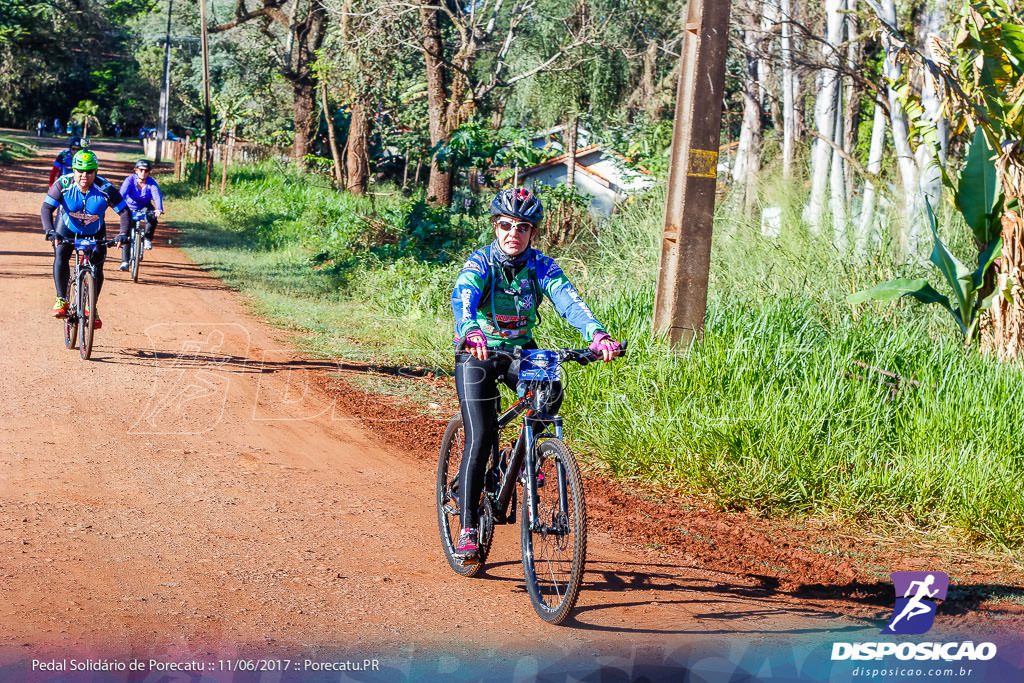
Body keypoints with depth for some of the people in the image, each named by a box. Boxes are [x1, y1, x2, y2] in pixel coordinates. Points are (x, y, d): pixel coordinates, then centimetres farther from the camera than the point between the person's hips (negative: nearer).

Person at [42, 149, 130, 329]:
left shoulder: (105, 189, -26)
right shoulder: (63, 184, -26)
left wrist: (123, 233, -37)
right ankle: (62, 300, -15)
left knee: (97, 268, -9)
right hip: (67, 229, 0)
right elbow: (47, 208, -28)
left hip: (95, 233, 0)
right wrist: (49, 231, -44)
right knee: (60, 256, -25)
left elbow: (124, 212, -21)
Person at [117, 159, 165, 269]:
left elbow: (157, 196, -34)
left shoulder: (151, 183, -20)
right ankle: (125, 261, -8)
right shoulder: (130, 180, -22)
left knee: (152, 219, -30)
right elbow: (122, 193, -35)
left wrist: (159, 209, -54)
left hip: (145, 207, 1)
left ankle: (147, 239, -2)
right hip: (130, 208, -1)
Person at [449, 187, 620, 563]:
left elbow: (568, 300, -27)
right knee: (480, 439, -14)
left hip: (521, 350, 3)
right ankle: (468, 528, -5)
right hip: (479, 353, -3)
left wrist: (598, 334, -46)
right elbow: (462, 298, -37)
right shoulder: (480, 262, -18)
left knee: (550, 392, -28)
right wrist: (471, 332, -60)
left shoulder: (541, 265, -11)